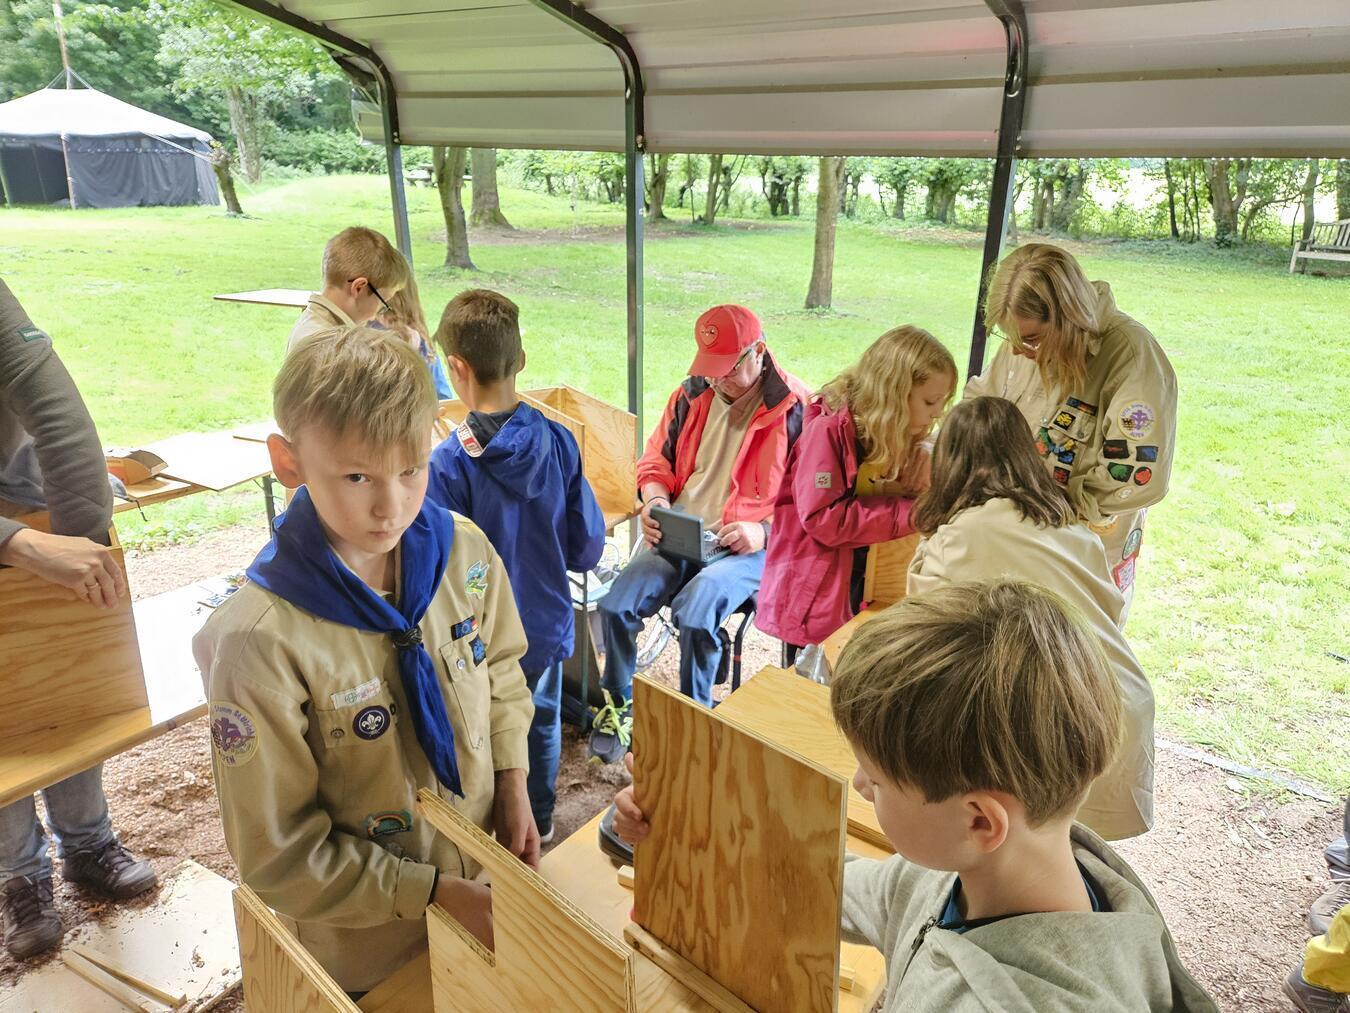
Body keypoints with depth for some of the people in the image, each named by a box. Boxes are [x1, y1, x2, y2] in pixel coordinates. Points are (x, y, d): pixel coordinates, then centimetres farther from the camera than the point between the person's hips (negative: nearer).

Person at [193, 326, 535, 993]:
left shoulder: (464, 551, -15)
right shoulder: (261, 641, -29)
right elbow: (279, 853, -19)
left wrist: (511, 784, -8)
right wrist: (437, 892, -20)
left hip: (488, 882, 4)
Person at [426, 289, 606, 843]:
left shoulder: (448, 464, -25)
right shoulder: (558, 439, -14)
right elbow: (587, 545, -6)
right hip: (547, 621, 4)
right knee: (542, 719, 24)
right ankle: (540, 823, 45)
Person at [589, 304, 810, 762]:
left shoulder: (795, 407, -5)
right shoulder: (693, 394, 10)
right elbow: (656, 461, 19)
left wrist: (763, 531, -18)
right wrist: (655, 501, -3)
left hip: (749, 547, -5)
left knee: (694, 614, -31)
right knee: (614, 606, -17)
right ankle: (618, 704, 9)